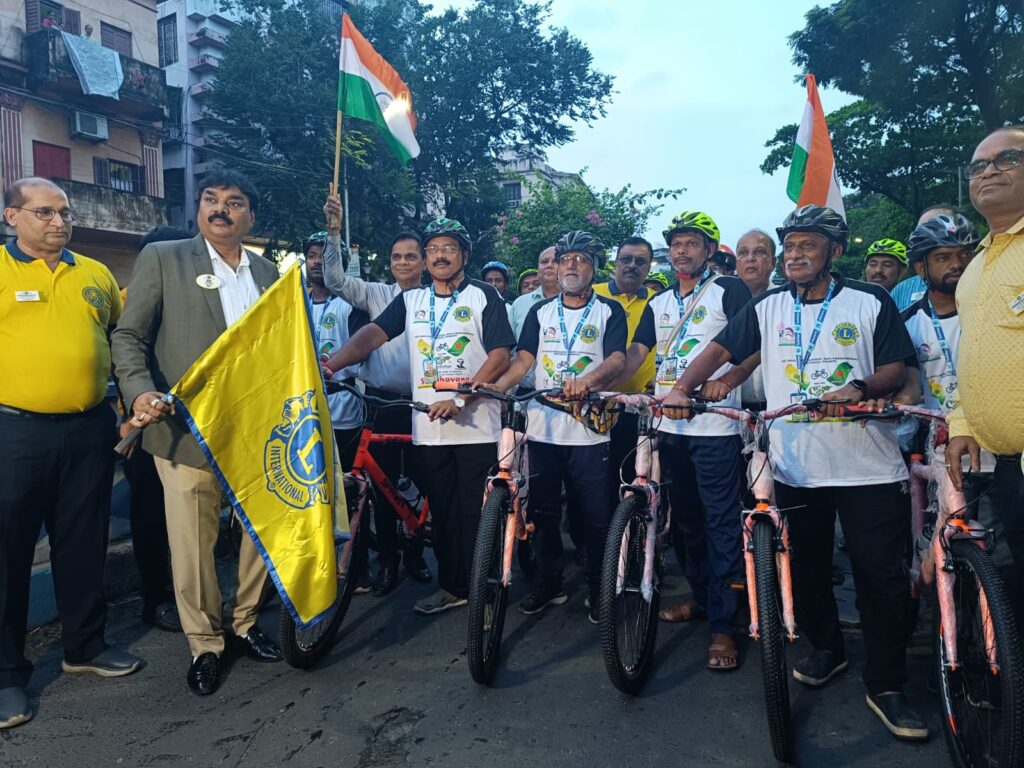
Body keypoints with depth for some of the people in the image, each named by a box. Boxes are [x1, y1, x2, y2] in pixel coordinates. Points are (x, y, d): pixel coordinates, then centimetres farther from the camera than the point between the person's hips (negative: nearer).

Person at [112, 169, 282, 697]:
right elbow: (128, 336, 0)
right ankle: (203, 644, 23)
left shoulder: (267, 272, 14)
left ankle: (243, 620, 32)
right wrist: (140, 391, -15)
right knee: (192, 544, 3)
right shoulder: (161, 258, 3)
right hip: (186, 430, -4)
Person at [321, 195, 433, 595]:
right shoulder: (376, 295, 4)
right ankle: (387, 559, 19)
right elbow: (337, 280, -9)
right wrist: (334, 232, -20)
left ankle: (415, 553, 27)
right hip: (382, 402, 0)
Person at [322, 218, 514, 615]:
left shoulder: (484, 296, 1)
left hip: (476, 427, -4)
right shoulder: (410, 300, 12)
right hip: (429, 428, 4)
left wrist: (461, 399, -18)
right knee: (442, 513, 12)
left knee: (476, 512, 3)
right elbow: (373, 333, -2)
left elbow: (500, 357, -7)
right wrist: (332, 364, -20)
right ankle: (451, 586, 25)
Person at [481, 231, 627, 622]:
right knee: (543, 512, 10)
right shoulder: (540, 311, 13)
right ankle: (549, 584, 26)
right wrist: (494, 386, -15)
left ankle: (598, 590, 20)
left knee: (597, 515, 3)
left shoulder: (610, 311, 4)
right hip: (542, 426, 3)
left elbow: (617, 360, -10)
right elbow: (523, 360, 4)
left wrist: (586, 380, -31)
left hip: (589, 428, -3)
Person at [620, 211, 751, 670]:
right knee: (684, 519, 15)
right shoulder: (659, 304, 17)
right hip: (669, 425, 7)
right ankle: (700, 597, 31)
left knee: (721, 522, -4)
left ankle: (723, 623, 3)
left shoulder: (728, 291, -1)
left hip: (714, 424, -6)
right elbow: (635, 352, 11)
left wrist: (724, 379, -25)